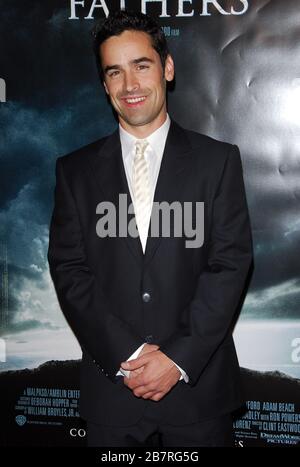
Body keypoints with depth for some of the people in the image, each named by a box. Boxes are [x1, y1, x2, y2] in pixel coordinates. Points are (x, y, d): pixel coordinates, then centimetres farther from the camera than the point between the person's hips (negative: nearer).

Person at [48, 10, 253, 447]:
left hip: (199, 385, 0)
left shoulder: (218, 160, 0)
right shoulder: (75, 170, 4)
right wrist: (125, 356, -11)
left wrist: (179, 358, -12)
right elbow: (69, 271, -1)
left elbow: (230, 264, -5)